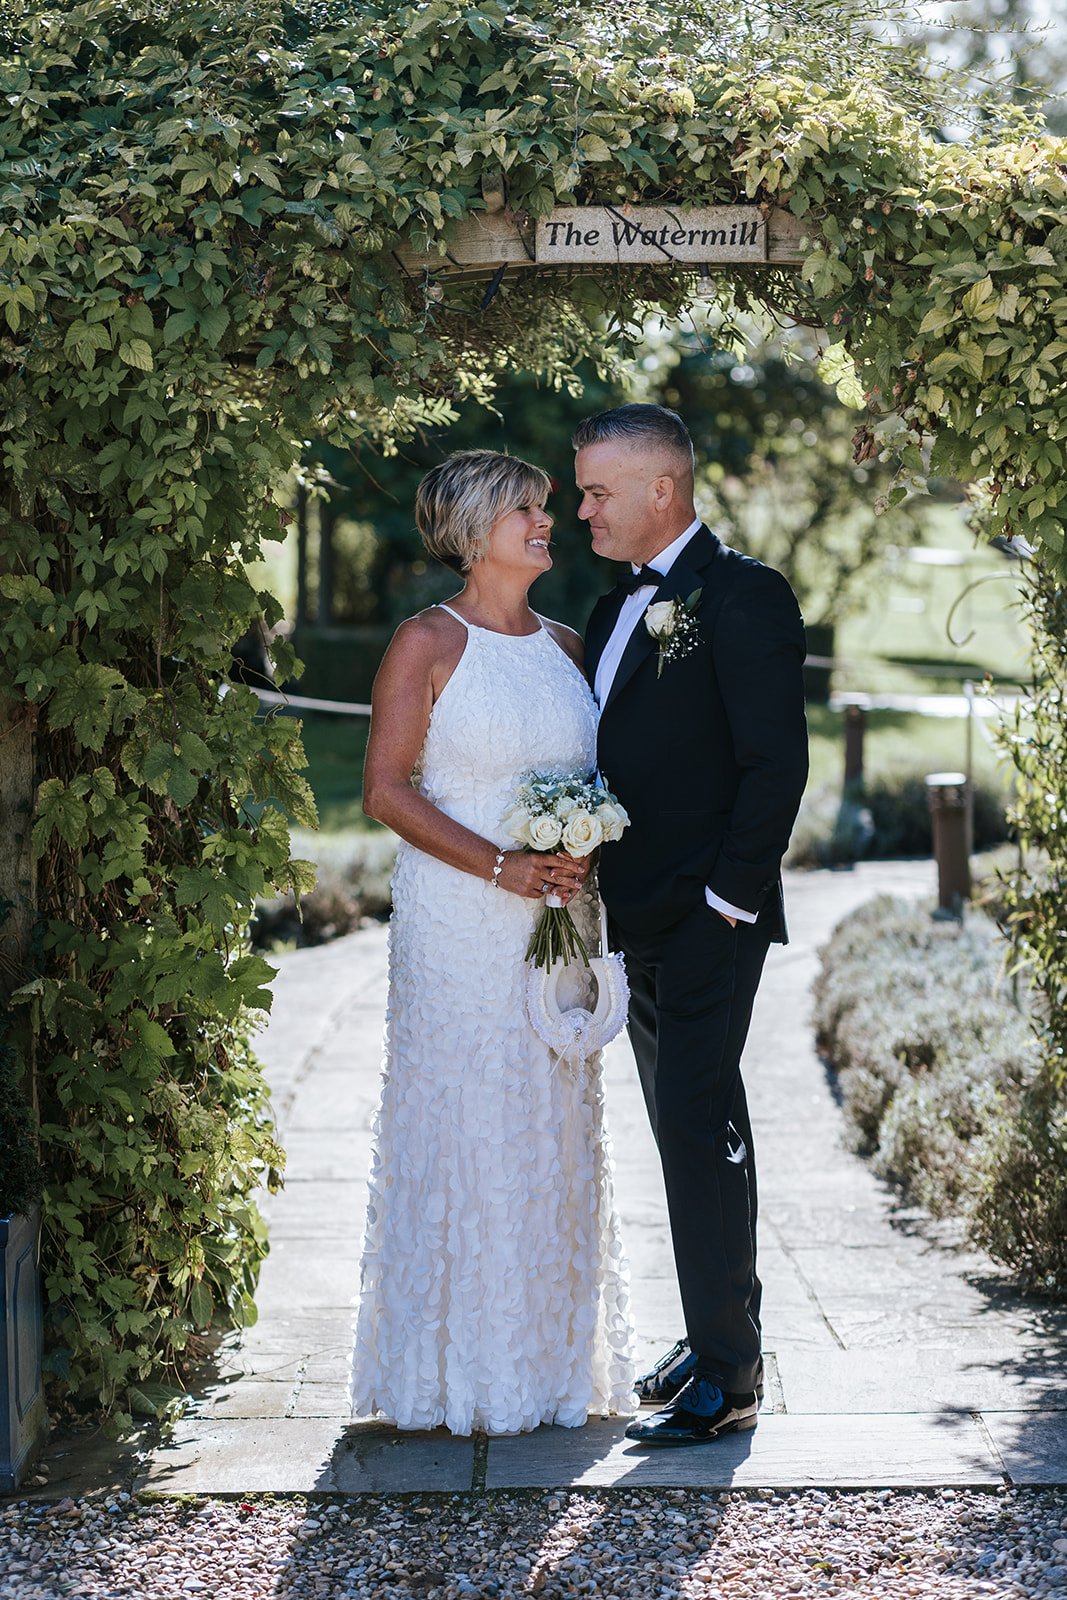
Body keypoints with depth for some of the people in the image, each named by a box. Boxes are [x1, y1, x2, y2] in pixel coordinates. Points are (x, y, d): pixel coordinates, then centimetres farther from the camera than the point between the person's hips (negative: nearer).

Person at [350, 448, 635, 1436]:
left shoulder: (566, 647, 12)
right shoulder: (430, 642, -5)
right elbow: (386, 789, -9)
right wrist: (501, 866, -17)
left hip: (559, 928, 5)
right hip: (459, 930, -5)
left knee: (556, 1131, 9)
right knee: (461, 1126, -2)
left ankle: (553, 1359, 19)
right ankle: (455, 1370, 8)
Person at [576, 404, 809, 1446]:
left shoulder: (741, 597, -11)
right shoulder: (617, 607, 16)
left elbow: (776, 762, -16)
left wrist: (727, 900, -18)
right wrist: (593, 885, 8)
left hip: (708, 917, -9)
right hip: (643, 916, 9)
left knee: (698, 1120, -9)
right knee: (686, 1125, 14)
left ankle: (726, 1378, -2)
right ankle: (718, 1337, 25)